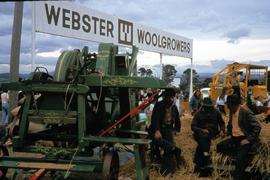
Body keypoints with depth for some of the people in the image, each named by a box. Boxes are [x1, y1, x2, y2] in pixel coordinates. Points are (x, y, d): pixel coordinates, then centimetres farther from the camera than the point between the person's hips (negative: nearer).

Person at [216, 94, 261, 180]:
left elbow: (257, 127, -19)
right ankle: (243, 157, -7)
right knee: (219, 147, -10)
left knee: (240, 160, -25)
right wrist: (229, 135, 9)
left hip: (244, 139, -8)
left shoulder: (246, 112, -15)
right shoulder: (232, 112, 8)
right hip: (234, 138, 8)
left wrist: (248, 140, -22)